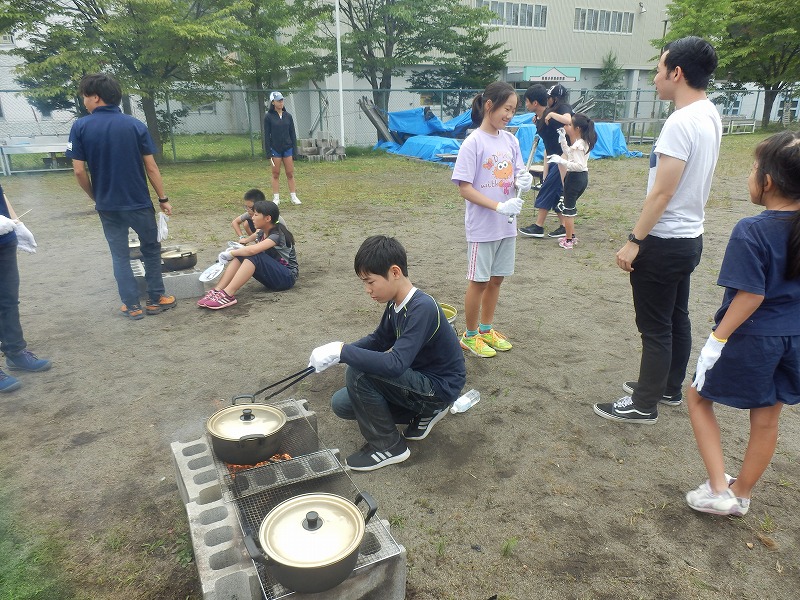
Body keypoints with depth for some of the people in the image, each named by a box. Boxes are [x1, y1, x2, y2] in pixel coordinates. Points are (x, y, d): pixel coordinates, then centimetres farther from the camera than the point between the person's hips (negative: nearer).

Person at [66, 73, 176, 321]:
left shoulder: (80, 127, -5)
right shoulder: (135, 124, -5)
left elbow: (79, 171, -7)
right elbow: (151, 167, -6)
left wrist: (95, 197, 9)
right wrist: (163, 198, 2)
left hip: (108, 206, 1)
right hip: (139, 203, 0)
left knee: (120, 256, 11)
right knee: (151, 250, 15)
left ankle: (133, 306, 14)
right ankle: (156, 299, 19)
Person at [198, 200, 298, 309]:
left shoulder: (277, 235, -22)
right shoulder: (262, 232, 6)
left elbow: (252, 250, -34)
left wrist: (230, 253, -23)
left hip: (288, 277, -8)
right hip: (272, 274, 8)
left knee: (254, 256, -30)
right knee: (241, 255, -11)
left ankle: (228, 295, -37)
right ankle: (217, 291, -23)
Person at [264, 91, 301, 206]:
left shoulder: (288, 116, 7)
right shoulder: (268, 117, -1)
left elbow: (292, 134, 9)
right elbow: (266, 135, -2)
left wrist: (294, 151, 3)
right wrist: (269, 152, -8)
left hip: (287, 148, 2)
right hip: (275, 149, -2)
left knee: (290, 174, 3)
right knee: (276, 174, 4)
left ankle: (293, 197, 8)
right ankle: (276, 198, 9)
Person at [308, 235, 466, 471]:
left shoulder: (422, 308, -29)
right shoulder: (396, 303, -2)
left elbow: (395, 364, -37)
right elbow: (379, 340, 12)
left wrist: (341, 351, -32)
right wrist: (337, 352, -3)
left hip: (439, 387, -9)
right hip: (418, 377, 9)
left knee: (357, 373, -25)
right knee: (341, 404, 4)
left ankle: (389, 446, -6)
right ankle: (424, 411, 11)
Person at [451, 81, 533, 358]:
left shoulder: (510, 140, 5)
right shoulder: (473, 143, -14)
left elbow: (518, 176, 13)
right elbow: (464, 188, -16)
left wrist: (524, 180, -12)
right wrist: (499, 206, -24)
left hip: (507, 224, 6)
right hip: (482, 226, -6)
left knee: (496, 279, 15)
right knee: (479, 281, 5)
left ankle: (486, 330, 32)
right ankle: (470, 335, 22)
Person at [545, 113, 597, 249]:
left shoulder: (578, 145, -21)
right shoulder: (584, 142, 8)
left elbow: (579, 166, -28)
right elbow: (570, 155, 17)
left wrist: (561, 161, -29)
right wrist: (563, 140, 9)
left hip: (575, 177, -10)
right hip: (582, 176, 10)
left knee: (568, 208, 0)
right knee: (569, 206, 21)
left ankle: (568, 240, 6)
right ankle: (572, 235, 28)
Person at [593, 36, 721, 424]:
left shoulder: (681, 122, -22)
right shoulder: (710, 116, 8)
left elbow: (662, 193, -24)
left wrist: (634, 241, -18)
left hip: (664, 242, -9)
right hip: (689, 236, 10)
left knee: (655, 327, 1)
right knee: (676, 318, 19)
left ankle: (644, 405, 15)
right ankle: (670, 388, 35)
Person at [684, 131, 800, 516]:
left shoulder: (751, 232, -22)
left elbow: (751, 296, -22)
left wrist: (717, 340, -15)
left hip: (751, 339, -7)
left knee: (698, 397, 14)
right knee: (766, 418, 18)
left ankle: (718, 489, 14)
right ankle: (741, 495, 36)